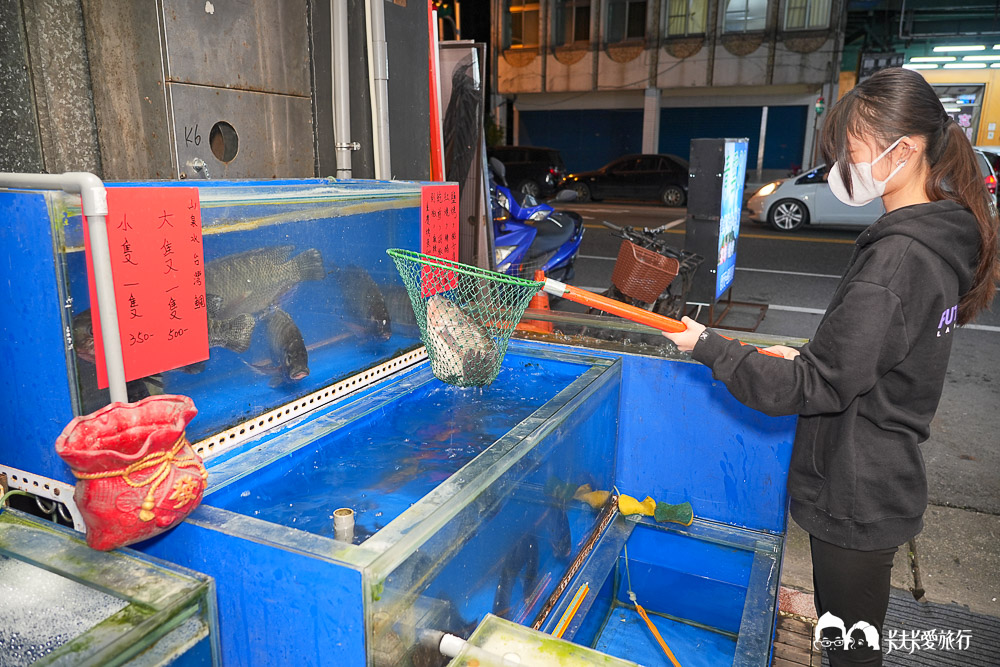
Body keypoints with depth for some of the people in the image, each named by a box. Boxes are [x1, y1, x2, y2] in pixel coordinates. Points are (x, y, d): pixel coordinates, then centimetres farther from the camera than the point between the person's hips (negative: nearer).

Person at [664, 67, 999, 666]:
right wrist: (809, 356, 7)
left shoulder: (896, 258, -26)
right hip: (885, 482, 9)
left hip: (857, 498, -9)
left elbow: (817, 387, -25)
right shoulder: (944, 239, 6)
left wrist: (708, 346, -18)